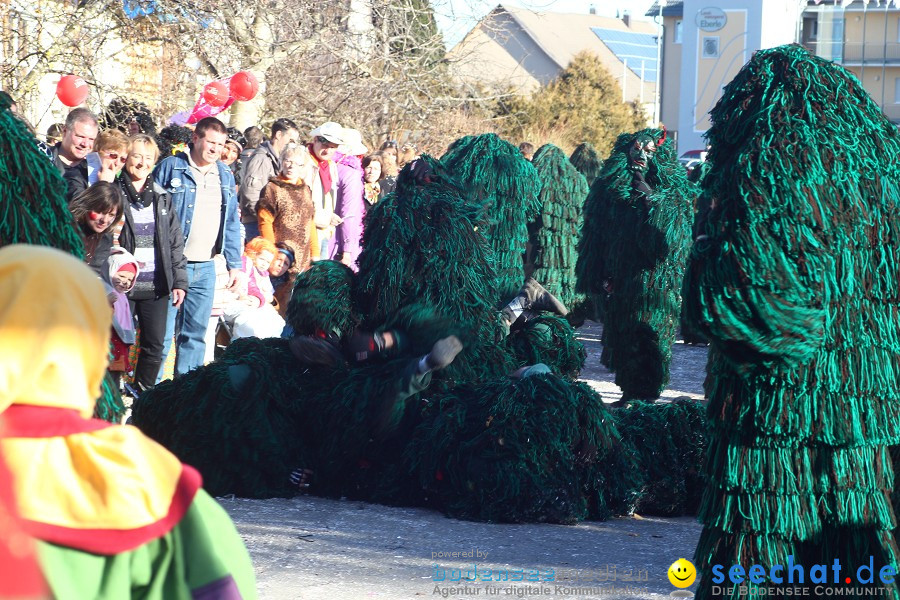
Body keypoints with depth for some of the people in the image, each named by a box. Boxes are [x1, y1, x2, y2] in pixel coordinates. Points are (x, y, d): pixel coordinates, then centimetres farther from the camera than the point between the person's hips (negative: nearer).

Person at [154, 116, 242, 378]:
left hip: (206, 268, 5)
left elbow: (232, 223, 17)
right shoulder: (170, 168, -5)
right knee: (162, 333, -5)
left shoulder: (225, 175, 12)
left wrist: (234, 264, 12)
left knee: (196, 333, 10)